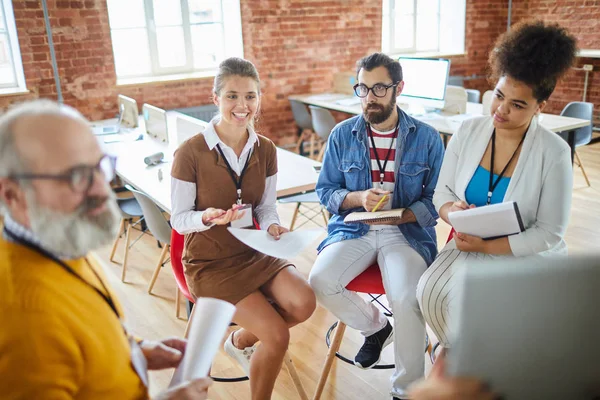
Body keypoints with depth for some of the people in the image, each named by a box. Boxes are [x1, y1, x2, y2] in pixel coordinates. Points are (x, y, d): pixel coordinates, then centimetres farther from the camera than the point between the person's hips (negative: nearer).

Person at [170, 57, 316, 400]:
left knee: (304, 303, -20)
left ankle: (241, 341, 11)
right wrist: (209, 217, -30)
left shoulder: (266, 149, -1)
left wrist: (273, 226, -14)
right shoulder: (191, 153, -16)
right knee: (277, 337, -18)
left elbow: (267, 207, 8)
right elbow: (179, 220, -9)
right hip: (209, 262, -5)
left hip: (253, 252, 5)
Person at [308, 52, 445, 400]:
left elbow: (436, 199, -2)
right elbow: (325, 190, 6)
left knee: (407, 299, -29)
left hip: (408, 231, -2)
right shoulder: (342, 134, 4)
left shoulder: (427, 138, 0)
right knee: (321, 281, -24)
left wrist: (398, 216, -19)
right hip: (354, 228, 3)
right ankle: (375, 325, 10)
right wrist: (358, 198, -14)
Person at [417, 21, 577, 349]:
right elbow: (442, 192, 4)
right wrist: (452, 210, -20)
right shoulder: (468, 132, -3)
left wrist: (486, 246, -20)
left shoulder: (554, 153, -13)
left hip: (527, 257, -3)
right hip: (469, 246, 4)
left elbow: (549, 234, -11)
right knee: (430, 292, -23)